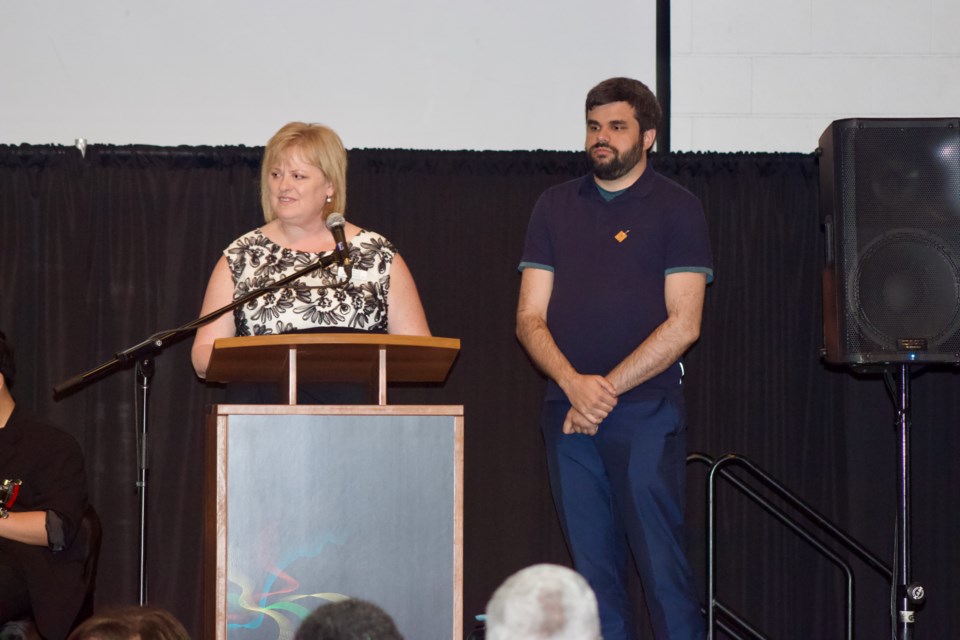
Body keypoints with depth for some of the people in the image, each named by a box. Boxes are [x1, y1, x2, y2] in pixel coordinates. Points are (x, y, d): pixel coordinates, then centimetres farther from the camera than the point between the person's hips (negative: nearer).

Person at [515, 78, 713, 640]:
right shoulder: (556, 206, 13)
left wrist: (607, 389, -11)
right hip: (569, 414, 4)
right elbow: (530, 319, 8)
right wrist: (575, 384, -10)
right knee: (592, 569, 5)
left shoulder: (676, 208, 2)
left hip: (647, 410, -4)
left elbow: (682, 325, -6)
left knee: (662, 565, -8)